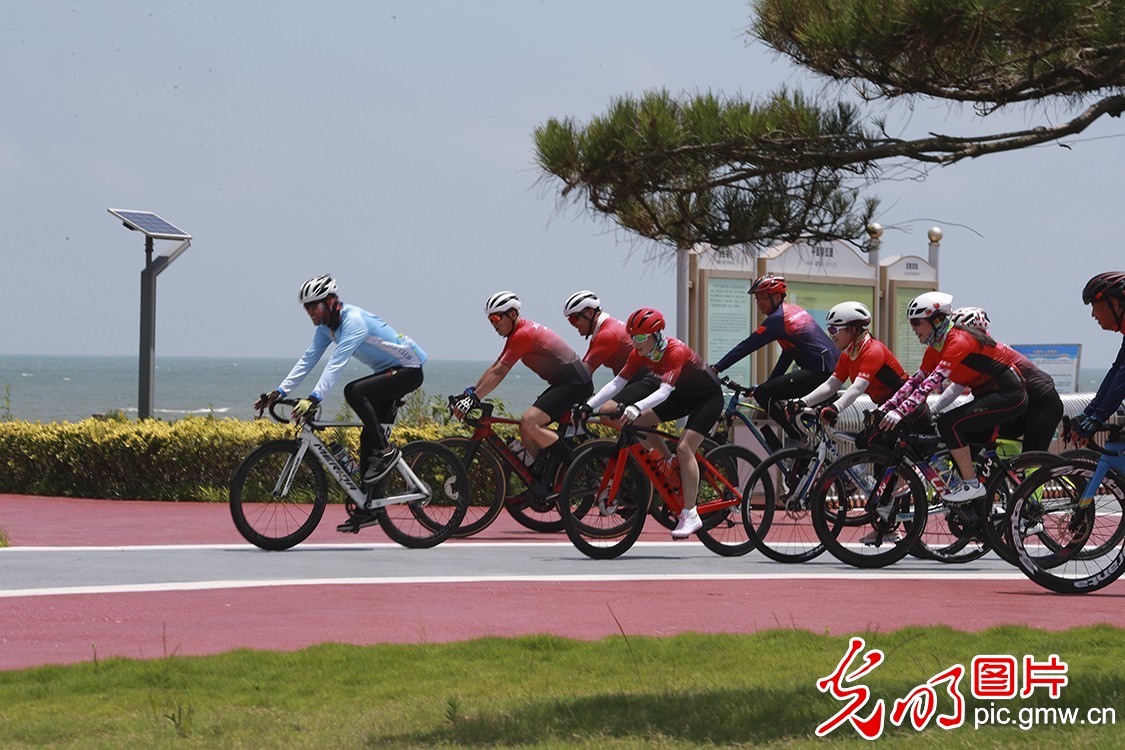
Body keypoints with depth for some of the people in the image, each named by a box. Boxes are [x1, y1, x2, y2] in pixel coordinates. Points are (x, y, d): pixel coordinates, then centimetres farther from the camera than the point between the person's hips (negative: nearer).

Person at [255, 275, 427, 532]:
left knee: (353, 391, -30)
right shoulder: (326, 326, 2)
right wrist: (278, 392, -9)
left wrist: (313, 399, -44)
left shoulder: (354, 320, -26)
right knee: (369, 437, 4)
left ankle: (387, 452, -18)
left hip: (408, 370, -9)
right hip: (387, 372, 9)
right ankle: (367, 509, 7)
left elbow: (337, 363, -36)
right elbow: (308, 360, 0)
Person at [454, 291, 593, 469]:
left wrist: (473, 398, -20)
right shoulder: (517, 334, 14)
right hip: (562, 383, 10)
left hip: (574, 383, -10)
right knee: (526, 429, 5)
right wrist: (469, 393, 10)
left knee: (529, 422, -23)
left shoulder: (523, 334, -17)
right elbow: (494, 368, 17)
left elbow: (499, 373, -20)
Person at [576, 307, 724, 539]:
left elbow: (664, 391, -43)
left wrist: (637, 407, -58)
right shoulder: (641, 354, -12)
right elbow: (618, 382, -15)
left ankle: (690, 516, -20)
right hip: (684, 396, 8)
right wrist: (589, 404, -26)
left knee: (684, 447, -23)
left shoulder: (675, 351, -33)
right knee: (639, 421, -7)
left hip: (709, 397, -8)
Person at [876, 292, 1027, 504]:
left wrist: (901, 411, -36)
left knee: (949, 423, -20)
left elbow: (933, 381, -30)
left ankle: (972, 485, -12)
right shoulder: (935, 348, 7)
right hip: (989, 395, 10)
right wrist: (886, 407, -4)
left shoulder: (958, 341, -21)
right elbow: (916, 380, 7)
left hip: (1010, 395, -10)